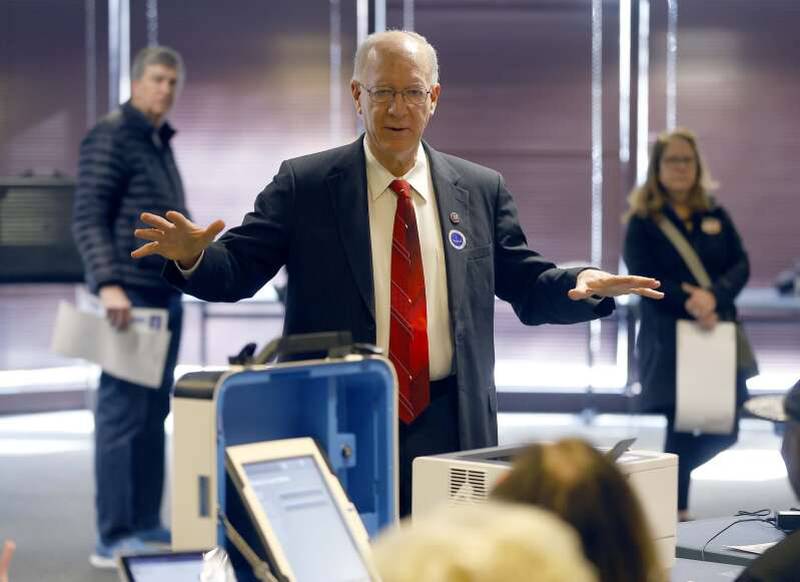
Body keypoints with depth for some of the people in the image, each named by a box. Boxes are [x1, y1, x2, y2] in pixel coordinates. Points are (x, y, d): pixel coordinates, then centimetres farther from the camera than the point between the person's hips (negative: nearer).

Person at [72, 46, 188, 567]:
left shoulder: (161, 143, 18)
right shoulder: (110, 138, -8)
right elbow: (87, 219, -15)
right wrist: (108, 283, -25)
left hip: (167, 294, 9)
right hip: (130, 296, -9)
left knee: (154, 412, 11)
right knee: (123, 412, -8)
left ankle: (146, 524, 17)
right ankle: (113, 538, -5)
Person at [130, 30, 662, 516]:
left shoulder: (481, 190, 9)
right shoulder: (304, 185, 2)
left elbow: (527, 287, 10)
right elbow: (237, 271, -1)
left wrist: (582, 287, -11)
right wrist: (193, 256, -23)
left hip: (451, 431, 2)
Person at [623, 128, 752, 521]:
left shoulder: (716, 216, 12)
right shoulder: (643, 221, 0)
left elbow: (741, 265, 3)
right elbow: (643, 277, -9)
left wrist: (714, 297, -17)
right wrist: (689, 305, -21)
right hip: (668, 337, -4)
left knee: (723, 429, 2)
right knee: (679, 424, -6)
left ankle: (670, 479, 26)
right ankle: (677, 507, 9)